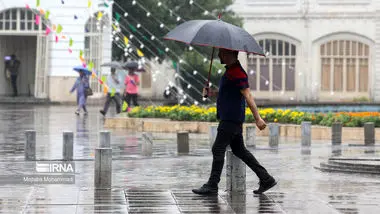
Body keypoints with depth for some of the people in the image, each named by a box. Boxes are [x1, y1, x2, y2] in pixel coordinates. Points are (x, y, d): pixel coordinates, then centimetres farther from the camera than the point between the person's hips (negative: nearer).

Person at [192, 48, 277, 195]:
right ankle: (266, 179, 13)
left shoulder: (237, 73, -15)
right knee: (239, 150, 12)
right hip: (229, 118, 11)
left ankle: (212, 185, -4)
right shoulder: (230, 71, 17)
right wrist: (210, 93, 11)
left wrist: (257, 118, -23)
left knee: (218, 149, -7)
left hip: (232, 119, -11)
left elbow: (248, 96, -20)